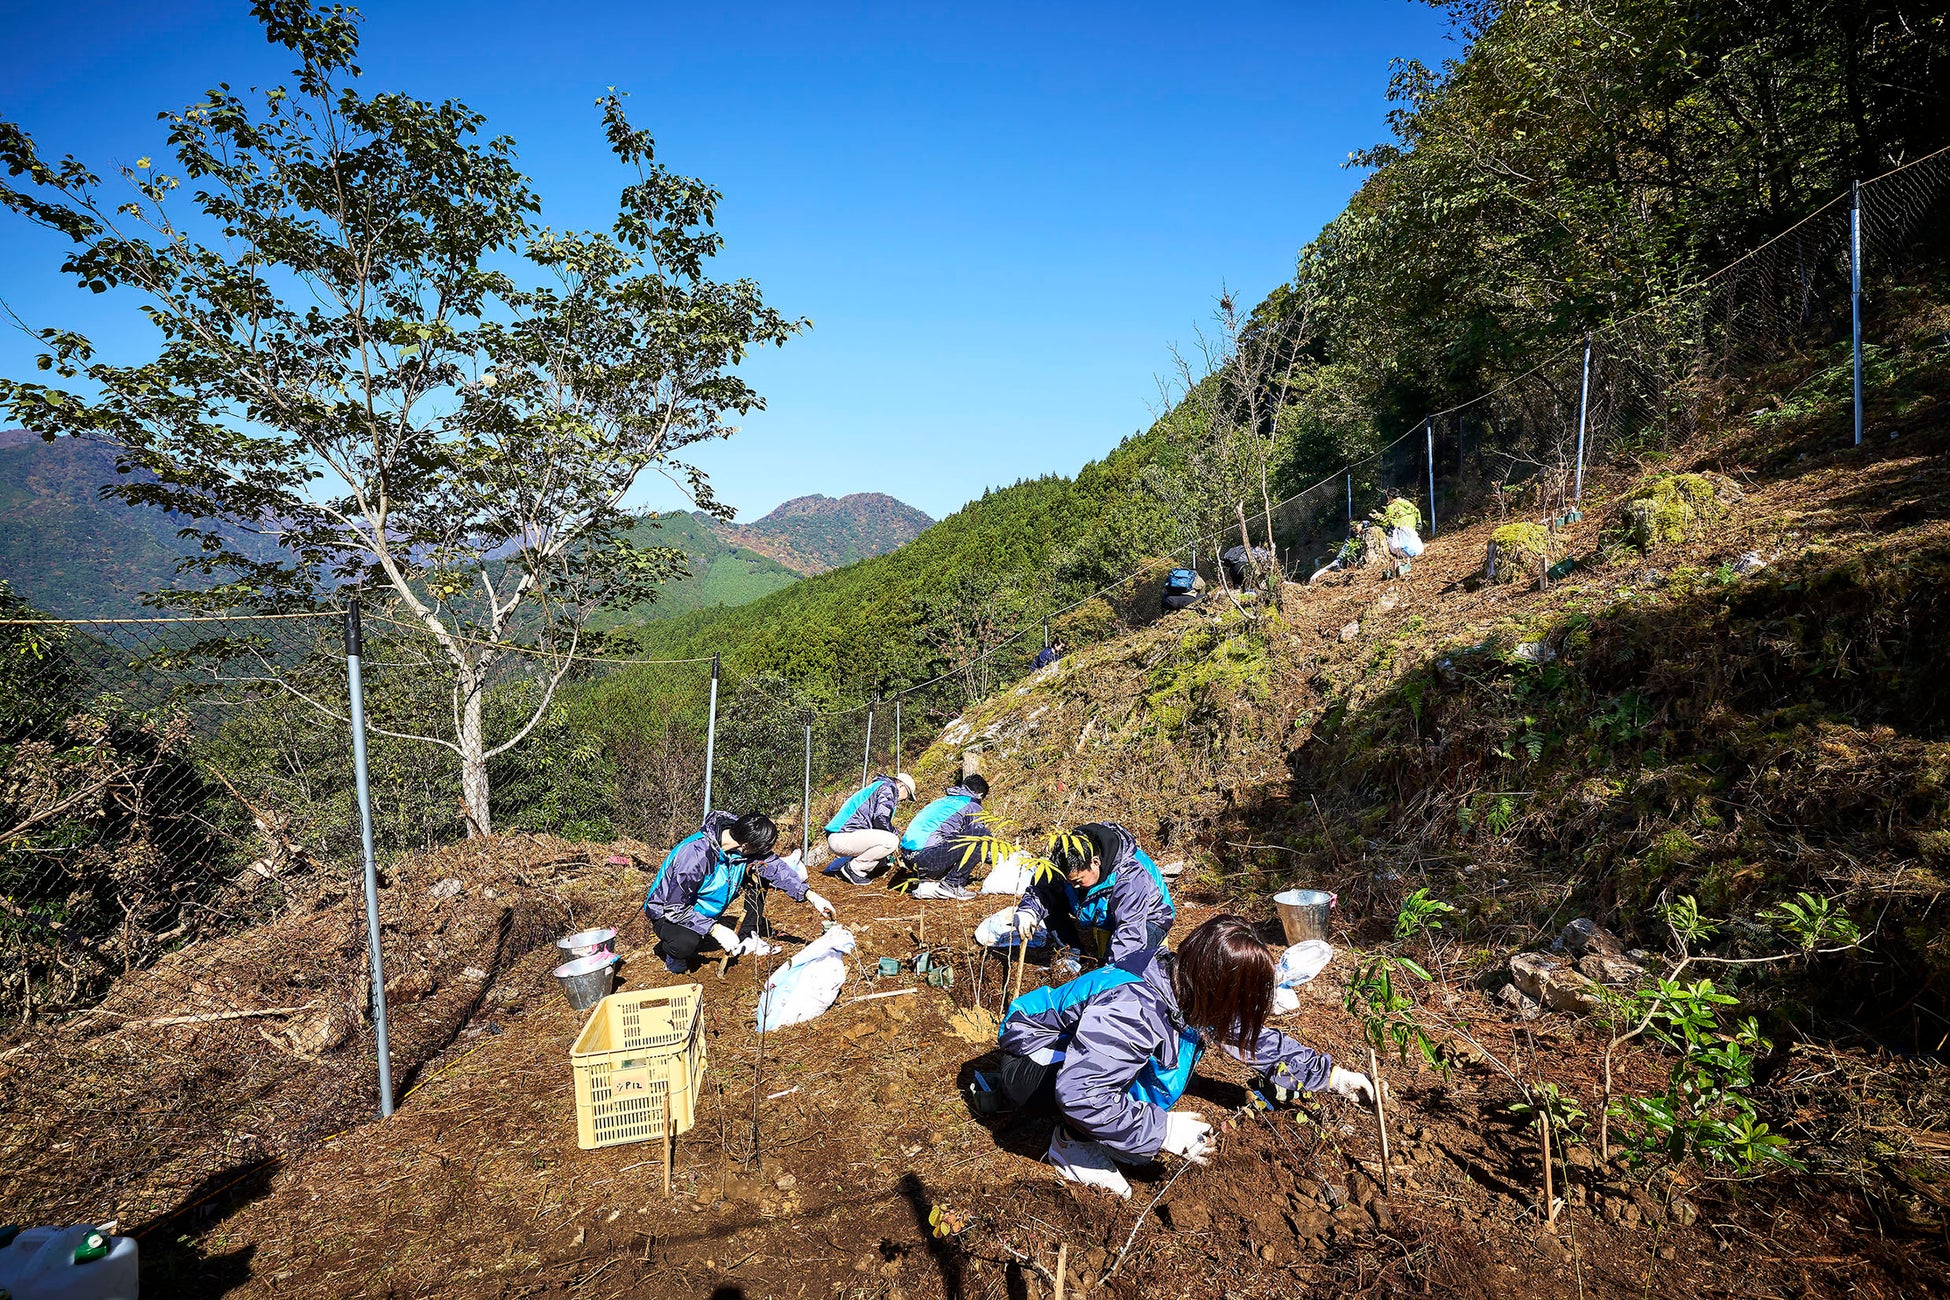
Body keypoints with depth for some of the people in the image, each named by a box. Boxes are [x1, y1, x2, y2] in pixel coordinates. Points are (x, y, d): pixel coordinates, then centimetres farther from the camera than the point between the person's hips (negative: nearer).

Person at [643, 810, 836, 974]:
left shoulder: (741, 840, -16)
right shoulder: (696, 854, -36)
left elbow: (774, 865, -8)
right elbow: (675, 909, -32)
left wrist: (810, 896, -15)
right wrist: (716, 929, -35)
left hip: (705, 911, 7)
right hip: (666, 913, -7)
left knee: (759, 871, -5)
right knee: (687, 943, -40)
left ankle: (747, 938, 5)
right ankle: (673, 952, -4)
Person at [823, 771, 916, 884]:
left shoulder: (874, 787, 28)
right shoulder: (888, 788, -3)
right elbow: (880, 818, -17)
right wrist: (895, 833, 0)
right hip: (842, 837, -10)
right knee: (891, 841, -20)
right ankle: (854, 868, -9)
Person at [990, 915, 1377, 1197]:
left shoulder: (1187, 988, -9)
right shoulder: (1132, 1010, -36)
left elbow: (1254, 1038, 5)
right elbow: (1078, 1094, -40)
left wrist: (1334, 1076, 8)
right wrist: (1163, 1129, -32)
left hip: (1074, 1046, 9)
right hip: (1030, 1054, -9)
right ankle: (1072, 1143, -5)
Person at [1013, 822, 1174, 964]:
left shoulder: (1130, 875, -40)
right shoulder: (1068, 864, -21)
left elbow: (1130, 928, -42)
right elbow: (1042, 888, -13)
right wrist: (1028, 911, -36)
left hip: (1145, 919, -6)